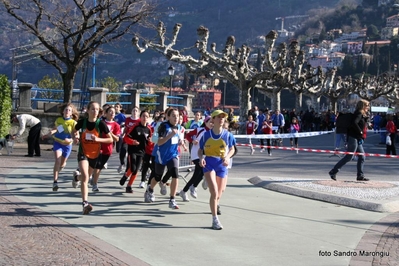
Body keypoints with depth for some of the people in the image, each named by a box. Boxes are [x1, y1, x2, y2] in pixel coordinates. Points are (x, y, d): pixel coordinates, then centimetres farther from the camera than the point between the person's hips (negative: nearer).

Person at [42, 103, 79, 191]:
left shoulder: (73, 122, -9)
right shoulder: (58, 120, 0)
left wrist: (70, 139, -30)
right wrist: (48, 135, 23)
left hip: (67, 144, 0)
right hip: (57, 142, 0)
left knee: (62, 163, 15)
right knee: (58, 161, -19)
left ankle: (57, 171, 51)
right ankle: (55, 182, -20)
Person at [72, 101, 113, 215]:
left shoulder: (101, 123, -12)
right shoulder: (82, 122, -8)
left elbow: (110, 139, -9)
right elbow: (73, 132, 11)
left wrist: (98, 139, -25)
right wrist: (75, 138, -11)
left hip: (95, 154, 2)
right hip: (83, 153, -2)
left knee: (85, 177, 19)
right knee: (85, 177, -21)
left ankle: (77, 176, 57)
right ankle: (85, 203, -23)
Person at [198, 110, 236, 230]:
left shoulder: (227, 135, -1)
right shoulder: (206, 134, -2)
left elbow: (232, 149, 11)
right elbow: (200, 150, 6)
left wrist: (227, 157, -9)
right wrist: (201, 158, -14)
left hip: (222, 164, 2)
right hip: (209, 163, -2)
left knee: (219, 194, 12)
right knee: (214, 192, -16)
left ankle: (215, 206, 45)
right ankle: (215, 220, -8)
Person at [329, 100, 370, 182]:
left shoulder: (362, 114, 18)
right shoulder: (359, 114, -12)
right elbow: (354, 123, -27)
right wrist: (360, 131, -19)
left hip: (358, 139, 10)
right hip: (353, 138, -10)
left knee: (362, 157, 9)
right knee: (349, 157, -9)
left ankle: (360, 176, 12)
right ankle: (333, 172, -4)